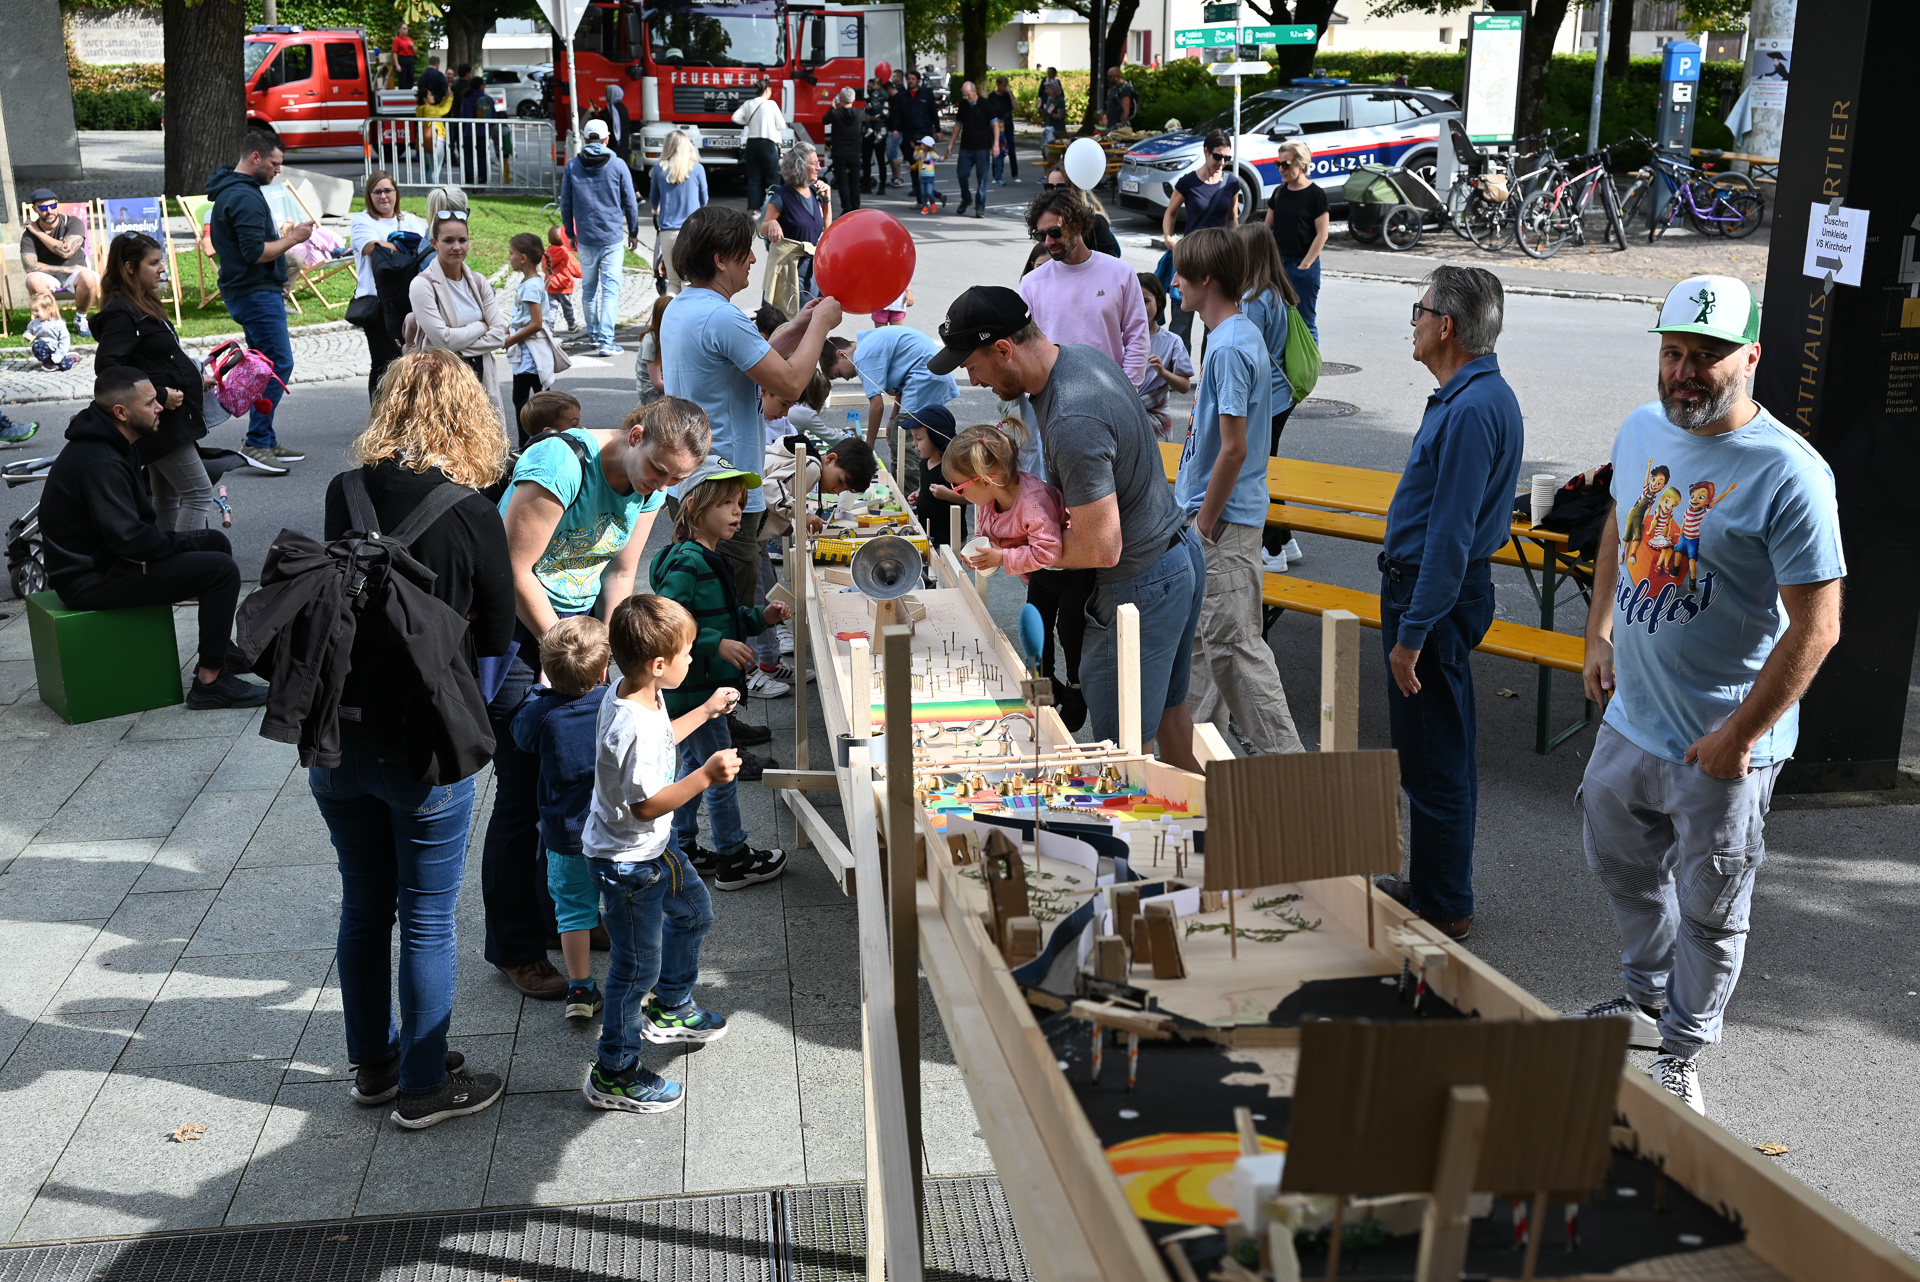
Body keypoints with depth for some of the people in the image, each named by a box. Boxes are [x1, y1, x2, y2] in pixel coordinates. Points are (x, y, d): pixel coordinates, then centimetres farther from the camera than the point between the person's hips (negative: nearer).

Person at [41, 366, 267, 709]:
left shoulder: (108, 446, 10)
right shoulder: (99, 463, -25)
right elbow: (130, 540, -29)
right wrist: (185, 543, -13)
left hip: (104, 555, 11)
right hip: (90, 581, -11)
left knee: (216, 542, 16)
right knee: (221, 569, -18)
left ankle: (219, 651, 24)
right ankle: (210, 682, -13)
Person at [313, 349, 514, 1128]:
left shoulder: (344, 494, -2)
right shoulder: (469, 515, -14)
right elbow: (495, 633, -4)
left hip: (334, 735, 5)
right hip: (423, 746, -5)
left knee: (363, 906, 20)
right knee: (427, 919, 10)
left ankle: (373, 1064, 36)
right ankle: (424, 1086, 22)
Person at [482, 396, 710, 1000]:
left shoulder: (651, 486, -2)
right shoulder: (560, 465, -27)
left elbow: (620, 572, 7)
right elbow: (515, 570, -23)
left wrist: (611, 646, -6)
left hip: (575, 621, 7)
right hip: (514, 627, -7)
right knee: (526, 789, -5)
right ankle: (515, 947, 9)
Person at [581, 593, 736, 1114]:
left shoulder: (635, 695, -3)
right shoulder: (634, 726, -34)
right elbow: (647, 804, -30)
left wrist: (706, 711, 19)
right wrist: (706, 776, -31)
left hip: (652, 845, 11)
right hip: (626, 861, -11)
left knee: (693, 909, 29)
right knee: (637, 967, 2)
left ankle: (670, 1006, 51)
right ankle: (614, 1075, 18)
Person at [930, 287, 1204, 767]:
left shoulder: (1071, 424, -31)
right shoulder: (1084, 356, 1)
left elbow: (1101, 549, -28)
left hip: (1141, 587, -10)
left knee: (1122, 744, 0)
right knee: (1165, 709, 23)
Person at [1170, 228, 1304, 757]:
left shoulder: (1230, 347, -21)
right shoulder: (1238, 333, 10)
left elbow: (1234, 449, -23)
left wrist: (1204, 523, -17)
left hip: (1224, 517, -10)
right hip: (1211, 513, 10)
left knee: (1232, 641, -6)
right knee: (1201, 635, 19)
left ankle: (1284, 754, 1)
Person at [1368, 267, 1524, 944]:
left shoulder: (1472, 410, -23)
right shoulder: (1483, 395, 11)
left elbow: (1450, 535, -26)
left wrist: (1411, 633, -24)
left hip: (1436, 595, -11)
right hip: (1444, 588, 11)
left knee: (1433, 760, 0)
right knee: (1440, 752, 19)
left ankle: (1441, 908, 12)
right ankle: (1433, 883, 32)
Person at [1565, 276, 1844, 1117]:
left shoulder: (1789, 474, -22)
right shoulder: (1640, 431, -1)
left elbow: (1816, 626, -21)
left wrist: (1741, 735, -20)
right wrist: (1599, 634, 14)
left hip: (1720, 744, -7)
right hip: (1631, 717, 7)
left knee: (1709, 908, 10)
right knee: (1619, 861, 25)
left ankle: (1681, 1054, 30)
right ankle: (1647, 999, 50)